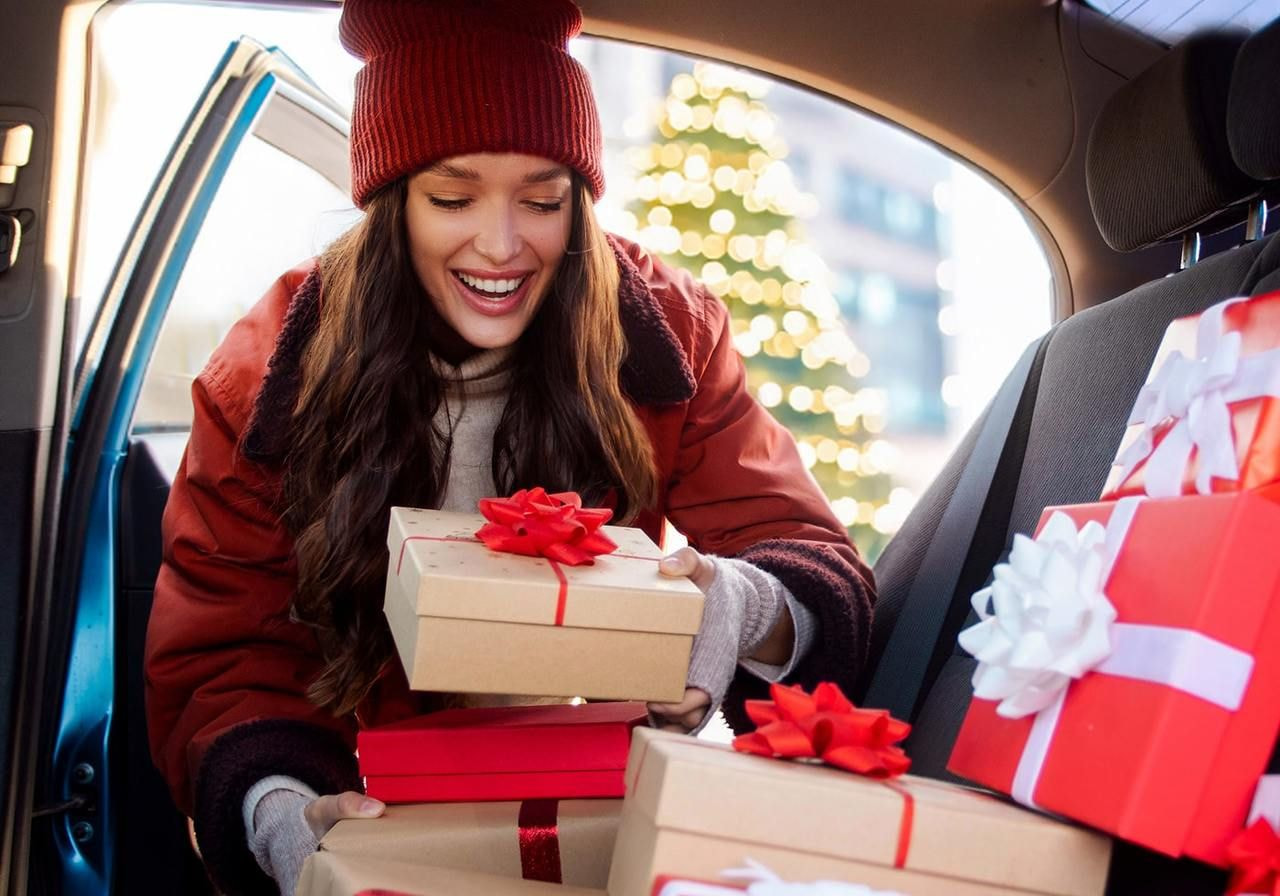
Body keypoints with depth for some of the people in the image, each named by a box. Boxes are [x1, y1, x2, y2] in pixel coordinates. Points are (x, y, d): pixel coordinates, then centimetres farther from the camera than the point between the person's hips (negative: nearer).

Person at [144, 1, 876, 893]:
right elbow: (222, 657, -8)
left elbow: (813, 566, -8)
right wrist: (275, 807, -30)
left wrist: (748, 610, -33)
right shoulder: (275, 371, -10)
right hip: (375, 809, 0)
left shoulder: (665, 332, -8)